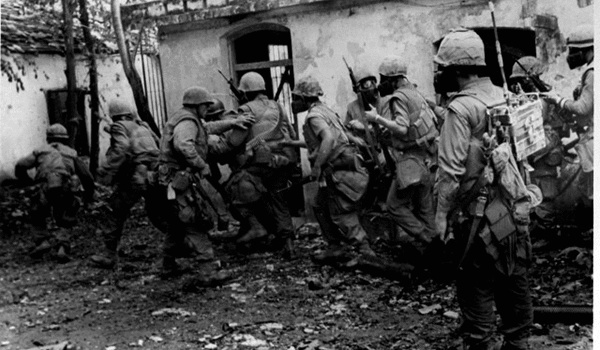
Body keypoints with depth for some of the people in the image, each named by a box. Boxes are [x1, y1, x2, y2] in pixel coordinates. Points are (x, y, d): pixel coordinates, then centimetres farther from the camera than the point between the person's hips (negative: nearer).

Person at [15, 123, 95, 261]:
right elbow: (87, 176, 20)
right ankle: (62, 247, -6)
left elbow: (20, 166, 11)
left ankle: (43, 241, 5)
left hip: (47, 189, -1)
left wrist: (27, 181, 29)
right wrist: (89, 194, 35)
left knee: (38, 217, 24)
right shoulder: (71, 153, 23)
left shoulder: (41, 151, 20)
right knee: (63, 224, 17)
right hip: (67, 191, 1)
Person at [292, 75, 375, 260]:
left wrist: (316, 166, -27)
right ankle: (334, 247, 22)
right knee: (320, 206, 18)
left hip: (338, 171, -10)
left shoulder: (314, 115, -13)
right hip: (339, 168, 10)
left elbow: (329, 139, -29)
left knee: (342, 215, -4)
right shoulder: (324, 110, 17)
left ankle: (365, 251, -1)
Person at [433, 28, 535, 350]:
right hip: (515, 207, 7)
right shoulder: (506, 97, 5)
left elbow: (451, 169, -17)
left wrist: (442, 214, -9)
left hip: (481, 213, -7)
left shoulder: (461, 108, -15)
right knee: (514, 278, 16)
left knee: (477, 287, 4)